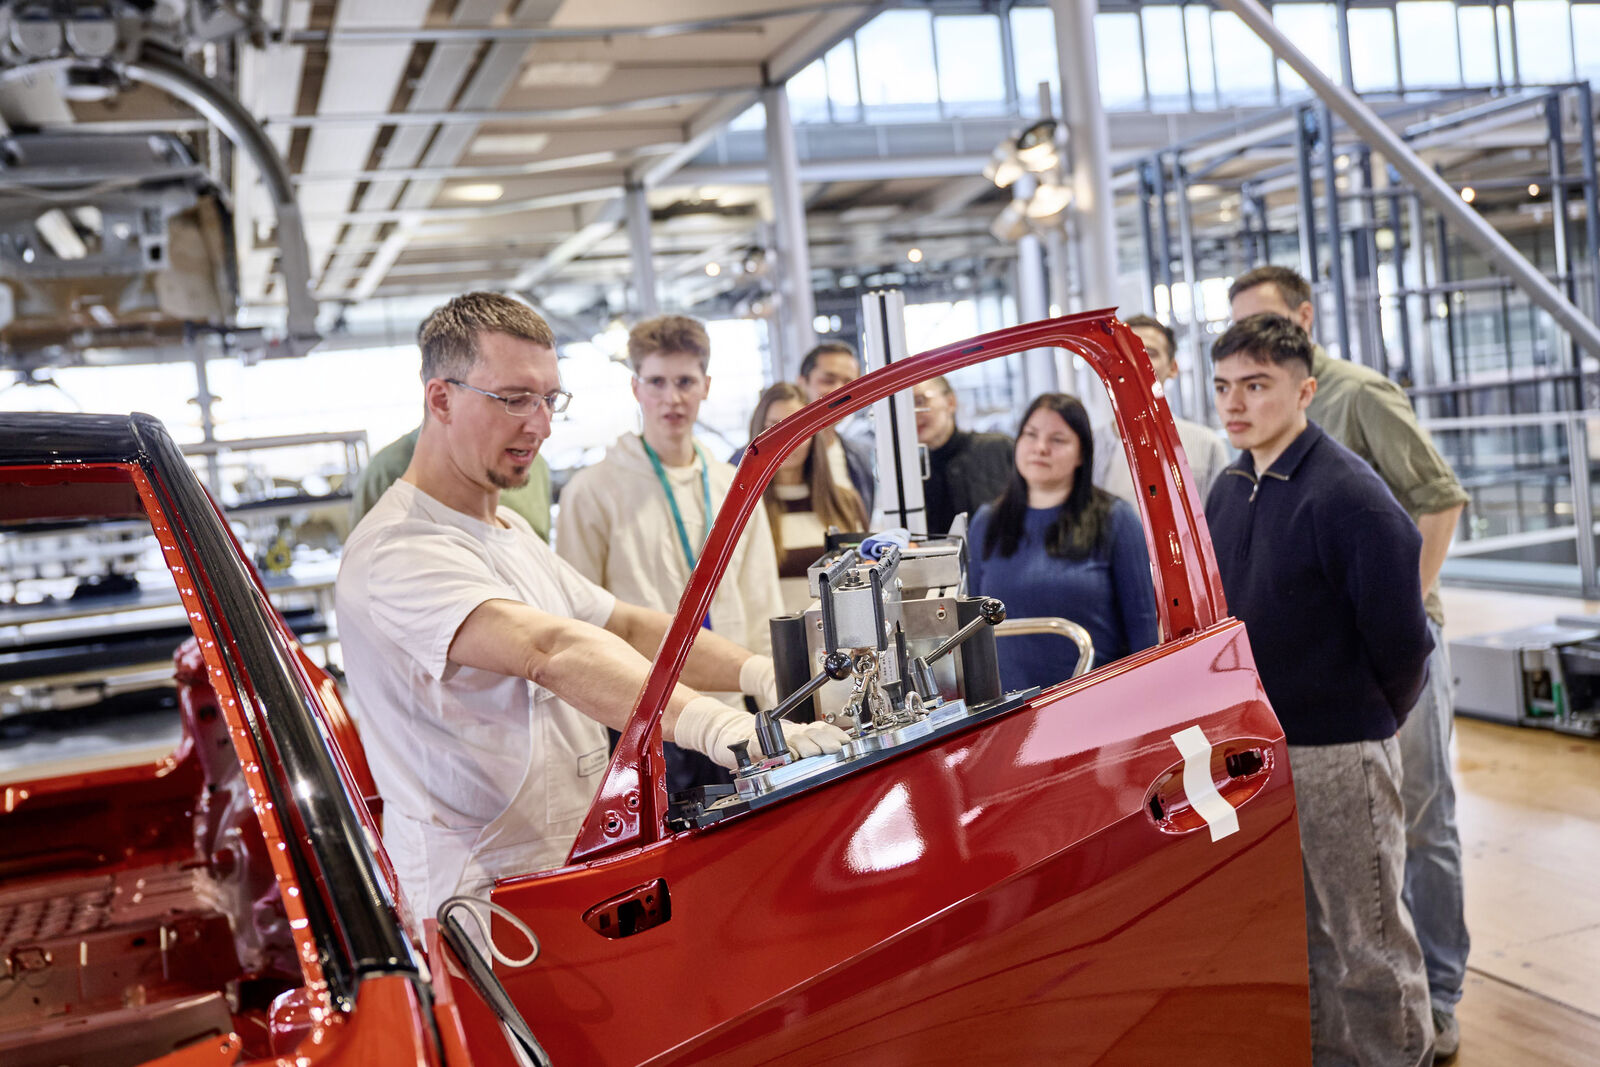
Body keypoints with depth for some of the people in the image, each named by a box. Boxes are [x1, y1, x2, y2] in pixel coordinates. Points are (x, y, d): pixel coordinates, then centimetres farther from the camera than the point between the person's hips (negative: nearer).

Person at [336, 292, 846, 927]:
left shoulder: (511, 533, 18)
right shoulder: (401, 552, -16)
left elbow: (625, 627, 15)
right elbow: (551, 651, -32)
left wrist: (761, 672, -2)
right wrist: (712, 724, -44)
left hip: (573, 868, 8)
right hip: (484, 902, -8)